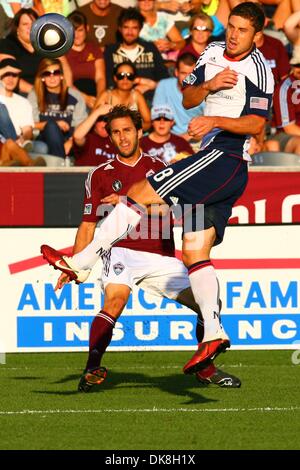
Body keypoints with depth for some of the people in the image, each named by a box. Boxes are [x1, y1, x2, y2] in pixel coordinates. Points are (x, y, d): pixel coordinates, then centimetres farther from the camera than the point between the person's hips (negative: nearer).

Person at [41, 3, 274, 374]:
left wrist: (216, 120, -26)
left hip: (226, 158, -9)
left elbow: (256, 123, -13)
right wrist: (210, 85, -3)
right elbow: (187, 99, 16)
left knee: (141, 193, -13)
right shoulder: (212, 53, 17)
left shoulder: (258, 67, -7)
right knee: (195, 249, 2)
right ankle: (213, 333, -4)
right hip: (213, 157, 9)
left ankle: (82, 262, -12)